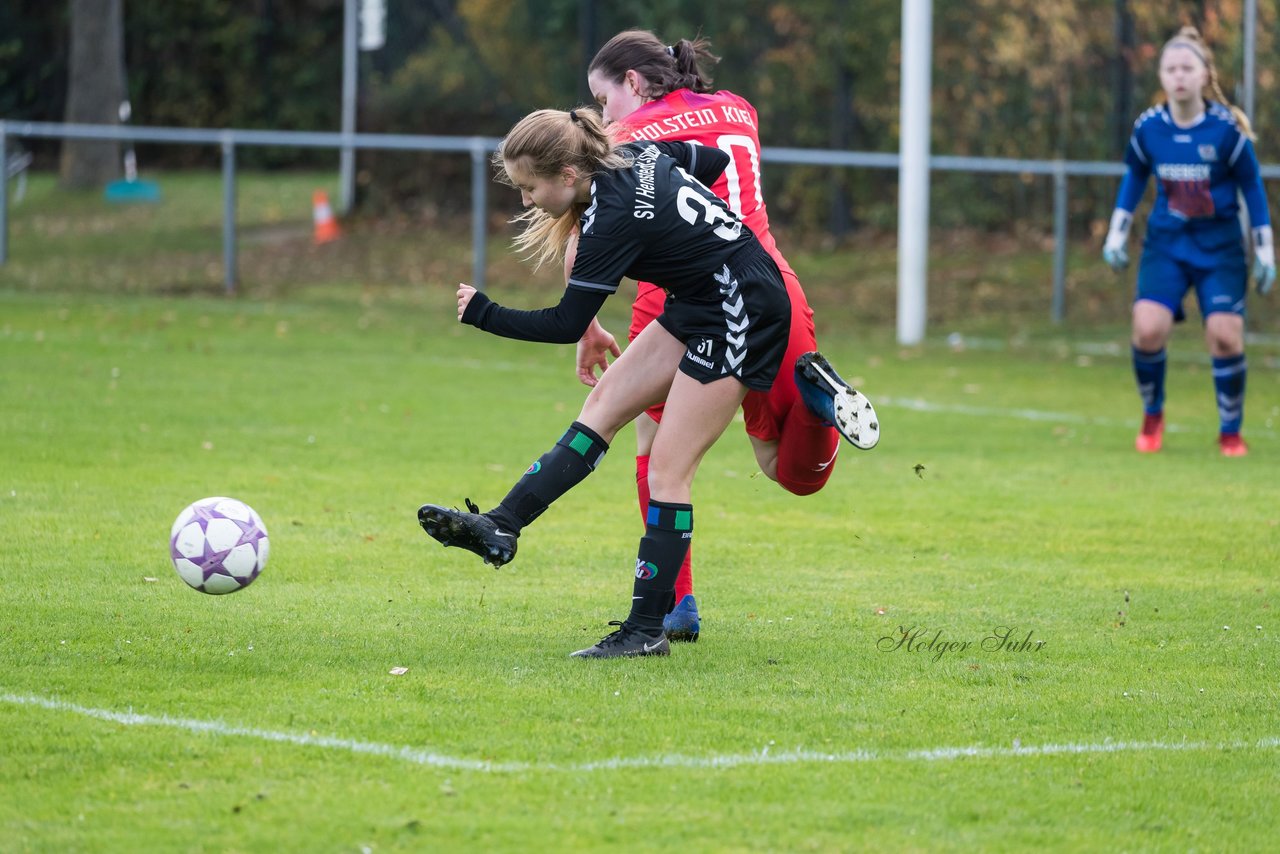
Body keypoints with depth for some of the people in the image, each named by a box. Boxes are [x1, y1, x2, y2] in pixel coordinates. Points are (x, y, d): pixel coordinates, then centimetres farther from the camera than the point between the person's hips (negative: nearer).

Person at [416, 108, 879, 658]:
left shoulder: (614, 220, -24)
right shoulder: (634, 155, -2)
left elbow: (566, 326, -17)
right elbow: (715, 160, 15)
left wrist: (483, 314, -7)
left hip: (740, 317, -10)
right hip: (699, 307, 10)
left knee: (667, 469, -8)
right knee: (603, 406, 2)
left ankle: (647, 630, -5)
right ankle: (501, 528, -4)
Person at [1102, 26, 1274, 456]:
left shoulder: (1226, 128, -12)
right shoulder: (1148, 127, -6)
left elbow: (1252, 187, -1)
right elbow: (1134, 178, 13)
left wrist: (1265, 252, 1)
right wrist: (1116, 235, 12)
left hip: (1220, 249, -2)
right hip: (1165, 244, 2)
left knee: (1225, 336, -10)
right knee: (1148, 329, -16)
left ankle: (1230, 432, 11)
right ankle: (1152, 415, 11)